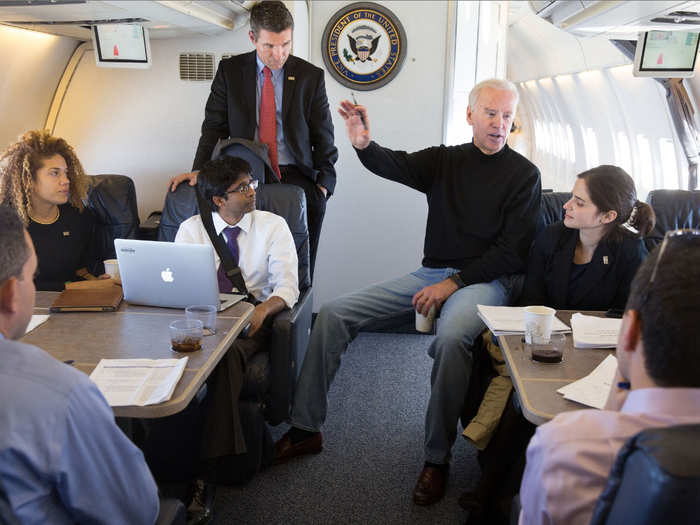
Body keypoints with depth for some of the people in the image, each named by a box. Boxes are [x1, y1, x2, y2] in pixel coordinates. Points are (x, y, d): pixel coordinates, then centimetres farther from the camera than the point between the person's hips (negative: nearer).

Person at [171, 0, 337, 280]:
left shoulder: (310, 76, 5)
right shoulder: (230, 70, 7)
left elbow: (323, 135, 8)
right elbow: (215, 126, 7)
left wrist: (324, 182, -2)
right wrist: (199, 170, -7)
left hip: (297, 177, 0)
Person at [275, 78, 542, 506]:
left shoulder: (523, 174, 0)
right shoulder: (444, 160, 11)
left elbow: (513, 250, -6)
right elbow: (395, 166, -8)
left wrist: (455, 282, -15)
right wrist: (364, 144, -31)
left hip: (484, 279, -4)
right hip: (431, 273, 5)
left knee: (451, 337, -39)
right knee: (334, 314, -8)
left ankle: (438, 458, -19)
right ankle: (306, 428, 1)